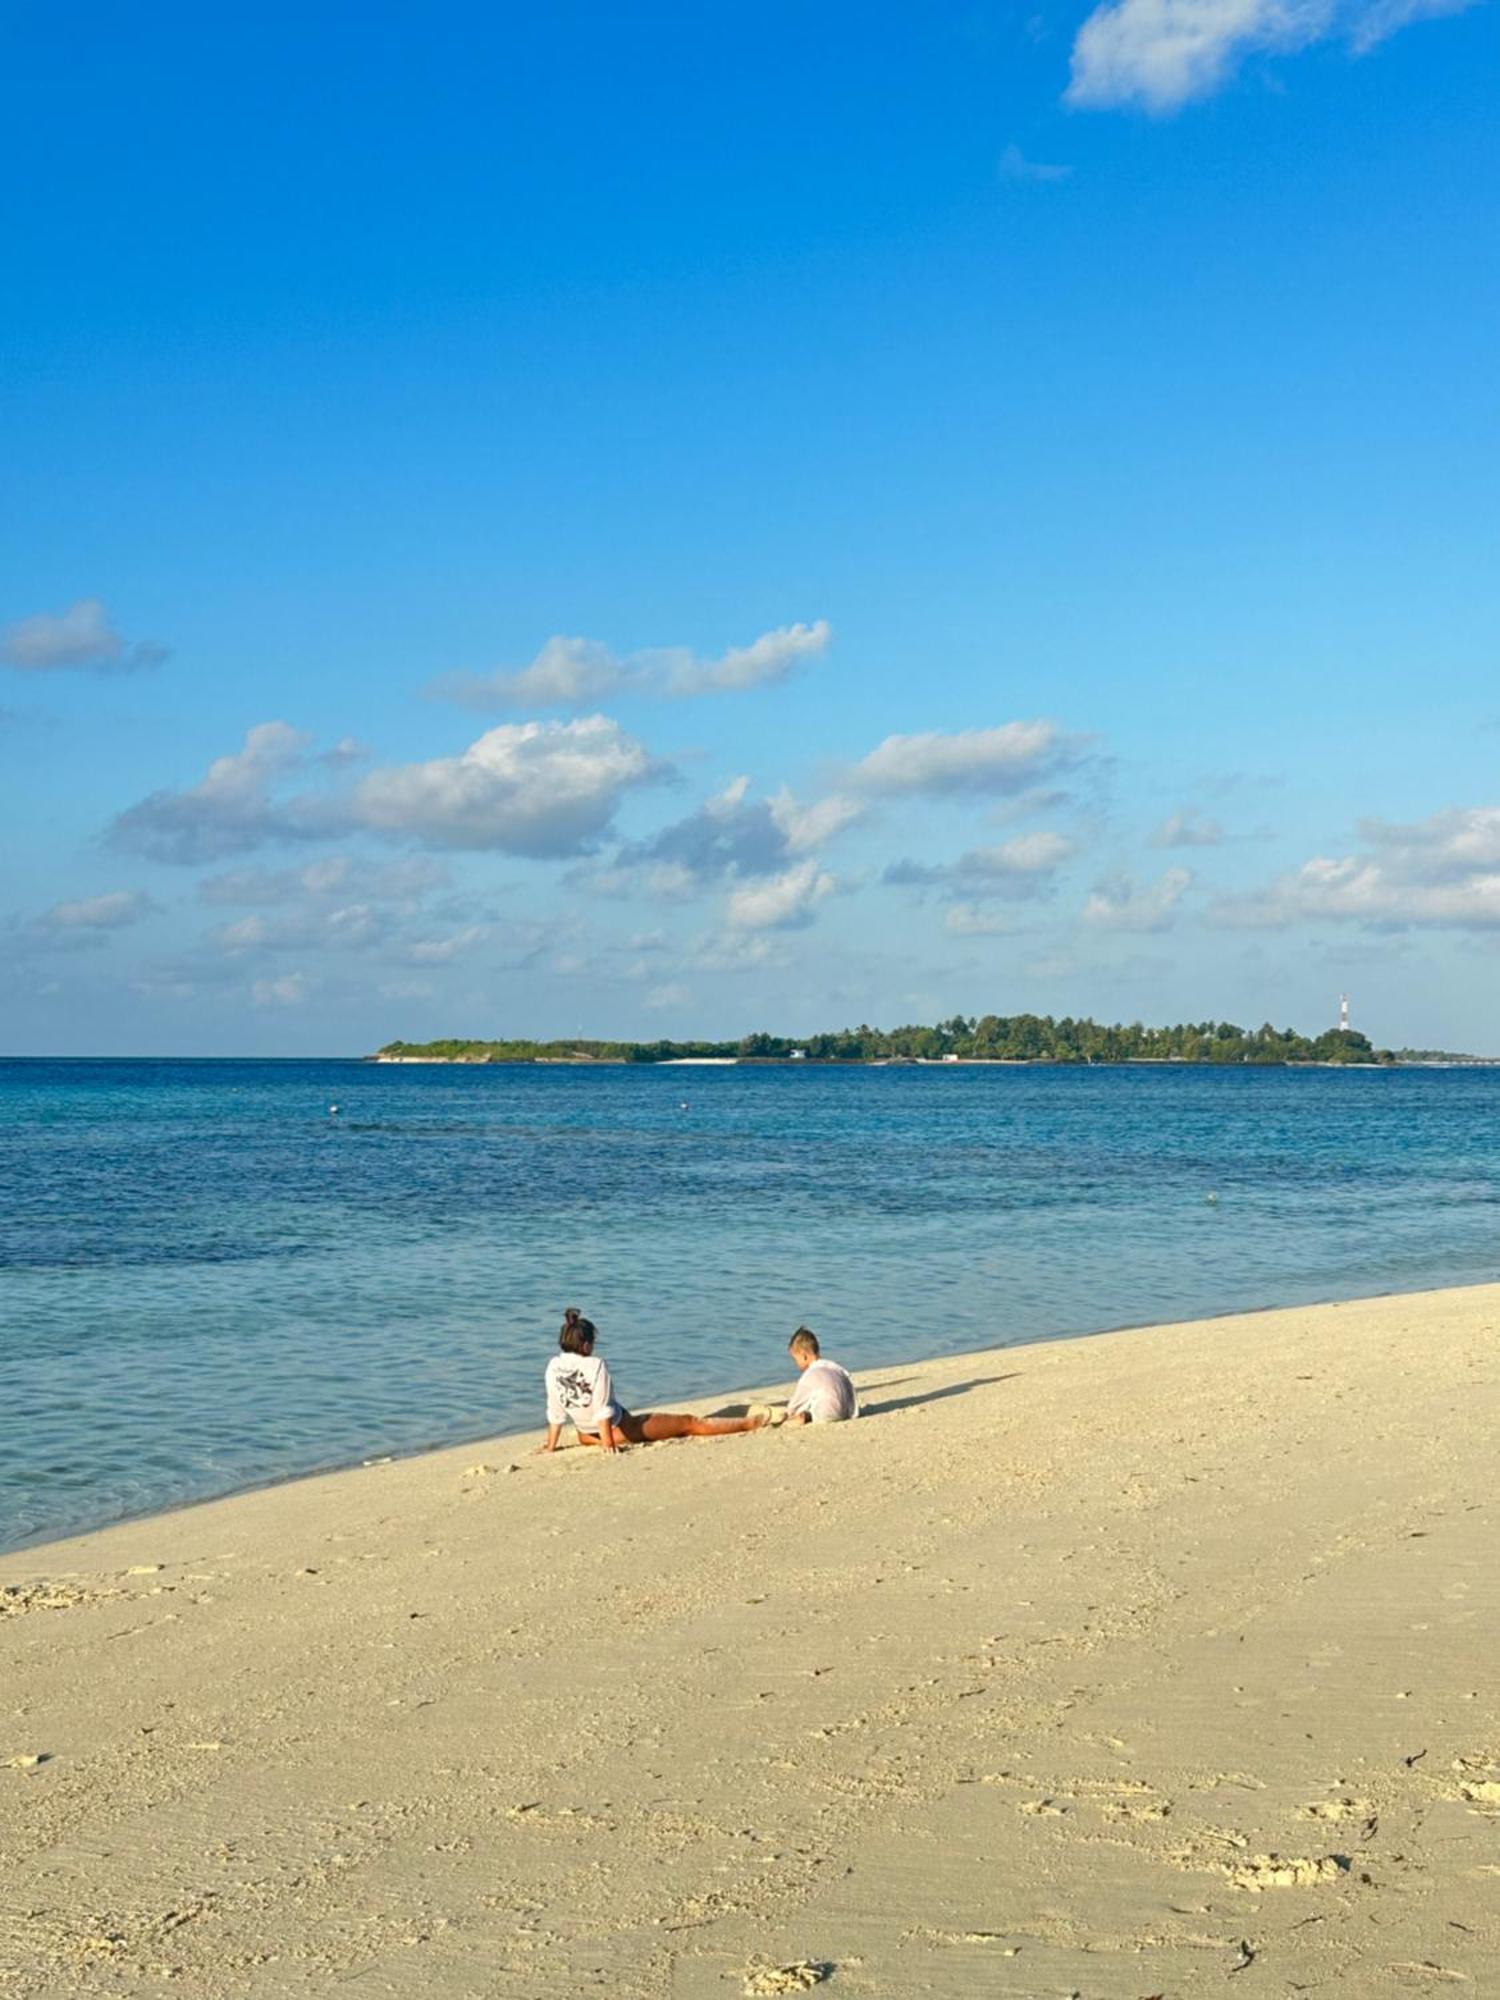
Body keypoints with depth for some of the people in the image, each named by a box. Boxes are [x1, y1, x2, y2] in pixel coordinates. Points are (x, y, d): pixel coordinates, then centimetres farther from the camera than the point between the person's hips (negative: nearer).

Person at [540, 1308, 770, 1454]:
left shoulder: (553, 1367, -8)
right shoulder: (595, 1365, -23)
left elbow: (555, 1412, -3)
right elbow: (602, 1408, -23)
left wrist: (551, 1445, 6)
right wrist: (608, 1443, -17)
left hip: (587, 1434, 5)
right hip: (620, 1430, -5)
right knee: (690, 1423, 3)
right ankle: (748, 1423, 11)